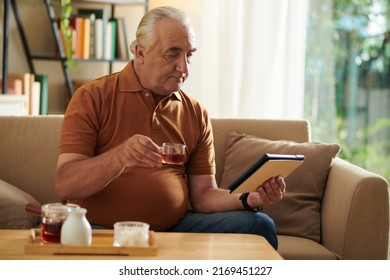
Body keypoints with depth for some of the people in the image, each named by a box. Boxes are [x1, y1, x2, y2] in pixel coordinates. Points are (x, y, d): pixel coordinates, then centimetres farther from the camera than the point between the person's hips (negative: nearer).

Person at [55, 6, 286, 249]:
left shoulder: (196, 114, 10)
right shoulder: (93, 98, -4)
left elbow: (203, 194, 10)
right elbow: (65, 185, -13)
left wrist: (248, 199, -11)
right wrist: (119, 157, -31)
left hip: (175, 227, 3)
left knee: (259, 225, -15)